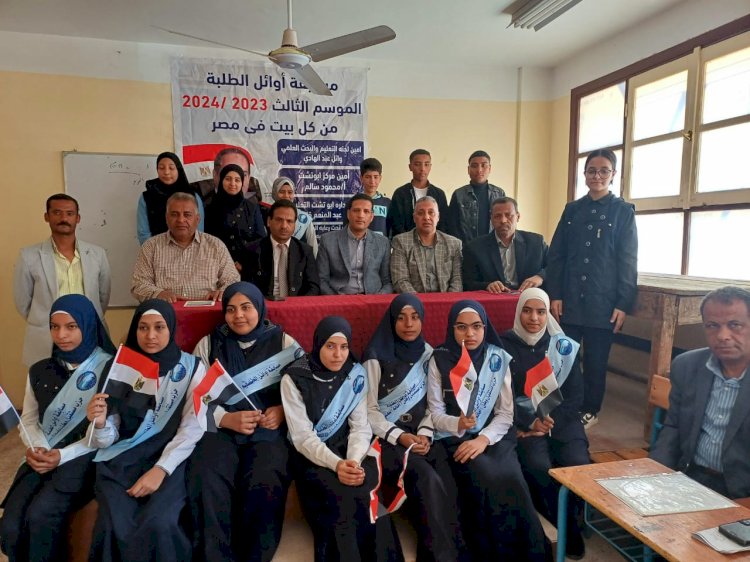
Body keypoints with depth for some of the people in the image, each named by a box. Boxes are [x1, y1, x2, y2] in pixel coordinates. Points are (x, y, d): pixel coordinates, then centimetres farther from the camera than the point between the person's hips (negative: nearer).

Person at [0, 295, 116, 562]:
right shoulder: (40, 371, 11)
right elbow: (29, 419, 15)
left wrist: (63, 455, -14)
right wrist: (36, 448, -7)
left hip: (84, 455, -4)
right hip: (43, 456, 4)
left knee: (40, 516, -25)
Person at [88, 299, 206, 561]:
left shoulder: (192, 367, 2)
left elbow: (193, 428, -4)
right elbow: (107, 440, 6)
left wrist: (161, 469, -17)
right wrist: (100, 424, -17)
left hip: (171, 458, -2)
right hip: (121, 459, 2)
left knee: (157, 525, -27)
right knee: (114, 527, -25)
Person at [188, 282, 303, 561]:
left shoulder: (284, 343, 9)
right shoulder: (208, 344, 14)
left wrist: (283, 412, -15)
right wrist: (227, 419, -12)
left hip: (269, 430, -1)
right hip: (219, 428, 2)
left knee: (265, 488, -30)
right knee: (207, 486, -29)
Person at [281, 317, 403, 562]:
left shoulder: (356, 374, 0)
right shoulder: (294, 379, -8)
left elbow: (360, 427, -2)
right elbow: (302, 436, -12)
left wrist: (354, 460, -21)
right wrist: (336, 464, -26)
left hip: (348, 450, 2)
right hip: (311, 456, -2)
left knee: (367, 496, -26)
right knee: (339, 500, -29)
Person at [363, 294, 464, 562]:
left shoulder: (428, 353, 10)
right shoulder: (376, 357, -4)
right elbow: (369, 411, -5)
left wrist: (425, 434, -8)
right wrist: (400, 437, -16)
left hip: (420, 434, 4)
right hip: (387, 437, -3)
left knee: (447, 478, -25)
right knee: (428, 480, -29)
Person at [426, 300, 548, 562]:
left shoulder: (498, 358, 3)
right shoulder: (439, 359, -1)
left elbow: (506, 413, 1)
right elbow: (435, 413, -1)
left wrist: (484, 438, -16)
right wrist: (458, 424, -22)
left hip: (494, 435, 2)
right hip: (454, 437, -1)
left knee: (510, 479, -27)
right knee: (486, 477, -29)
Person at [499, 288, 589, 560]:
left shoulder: (563, 346, 6)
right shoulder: (504, 345, -1)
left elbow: (576, 394, 5)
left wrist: (552, 421, -11)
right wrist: (530, 422, -16)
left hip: (561, 417, 2)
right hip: (523, 420, -2)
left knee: (578, 464, -22)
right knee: (538, 465, -27)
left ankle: (571, 518, 8)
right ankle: (567, 526, 1)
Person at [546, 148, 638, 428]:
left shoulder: (623, 211, 3)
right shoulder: (572, 209, 10)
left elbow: (628, 261, -1)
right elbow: (556, 255, 6)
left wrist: (623, 304, -8)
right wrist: (554, 295, -2)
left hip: (603, 302, -2)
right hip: (569, 300, 2)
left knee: (595, 361, 7)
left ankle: (590, 411, 25)